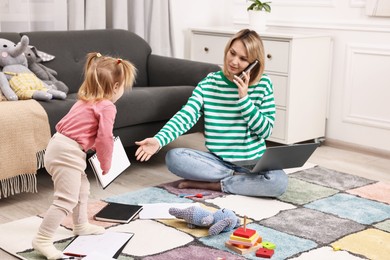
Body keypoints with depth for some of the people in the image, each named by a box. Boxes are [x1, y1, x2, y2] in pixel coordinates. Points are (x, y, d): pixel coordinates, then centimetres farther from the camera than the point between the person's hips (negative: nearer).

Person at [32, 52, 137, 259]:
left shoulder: (84, 101, 16)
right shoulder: (107, 107, -12)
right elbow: (104, 138, -17)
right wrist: (106, 165, -2)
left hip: (59, 144, 10)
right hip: (67, 154, -10)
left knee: (82, 187, 26)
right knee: (66, 200, -9)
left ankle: (81, 226, 40)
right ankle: (42, 240, -8)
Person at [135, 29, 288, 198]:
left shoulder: (263, 84, -3)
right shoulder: (209, 82, 0)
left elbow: (266, 131, -6)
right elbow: (186, 116, -11)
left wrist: (244, 98, -17)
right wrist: (158, 140, -28)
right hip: (217, 161, 1)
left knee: (279, 181, -32)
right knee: (173, 157, -23)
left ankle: (212, 184, -15)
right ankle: (237, 178, -13)